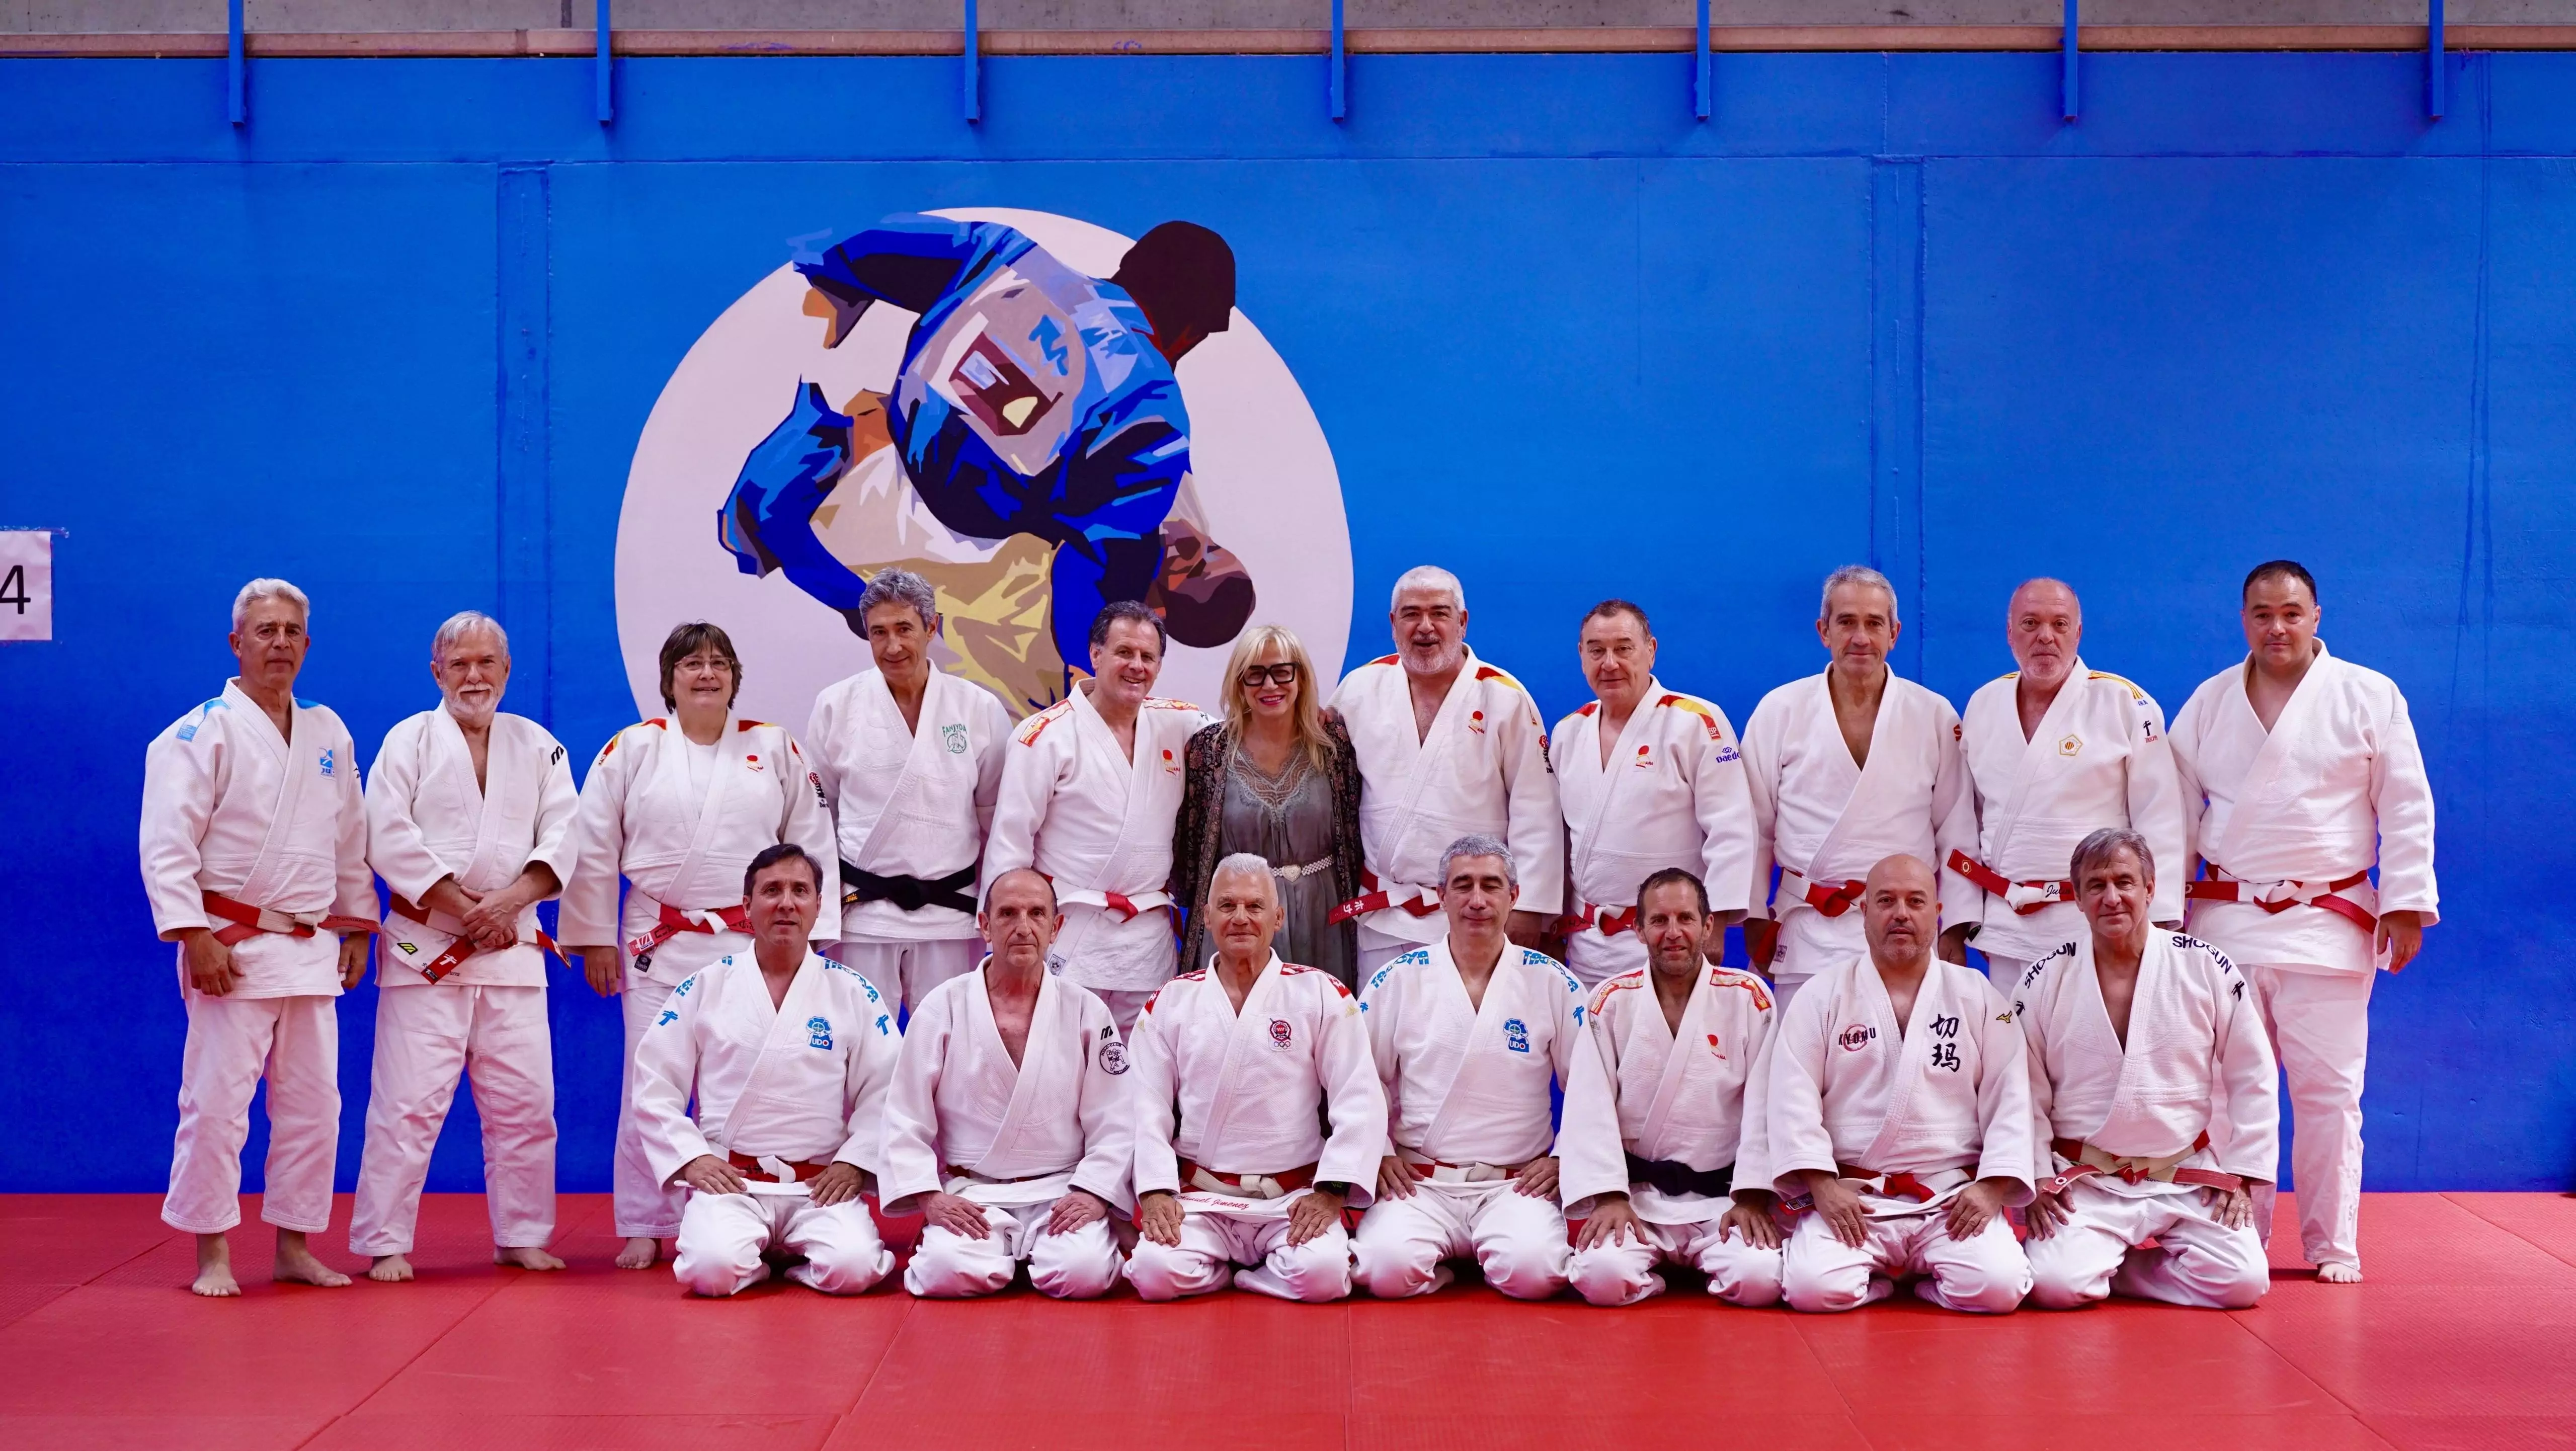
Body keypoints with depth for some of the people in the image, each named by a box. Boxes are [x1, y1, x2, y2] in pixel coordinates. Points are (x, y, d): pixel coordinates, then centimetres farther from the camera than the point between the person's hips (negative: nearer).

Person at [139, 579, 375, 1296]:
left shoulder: (329, 734, 11)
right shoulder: (202, 734, -6)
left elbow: (351, 840, 18)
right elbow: (167, 844, -12)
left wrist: (358, 927, 16)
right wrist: (195, 936, -18)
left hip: (312, 951, 6)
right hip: (233, 947, -6)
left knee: (313, 1104, 8)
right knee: (216, 1103, -6)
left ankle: (293, 1246, 18)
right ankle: (212, 1254, 6)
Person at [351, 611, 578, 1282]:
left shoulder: (538, 746, 11)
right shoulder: (409, 741, 2)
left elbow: (562, 837, 3)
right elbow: (390, 841, -8)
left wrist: (508, 901, -13)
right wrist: (466, 910, -12)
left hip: (513, 947, 3)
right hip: (425, 948, -3)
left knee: (524, 1101, 5)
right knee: (409, 1101, -6)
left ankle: (522, 1237, 17)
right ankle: (385, 1243, 3)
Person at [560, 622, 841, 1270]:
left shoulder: (774, 747, 5)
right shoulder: (632, 749, 1)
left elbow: (812, 842, 6)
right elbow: (593, 850, 4)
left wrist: (809, 933, 2)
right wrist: (594, 938, 2)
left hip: (751, 943, 1)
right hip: (657, 943, -1)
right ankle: (644, 1227, 11)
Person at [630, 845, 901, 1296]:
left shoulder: (855, 995, 5)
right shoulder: (704, 988, 5)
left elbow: (886, 1092, 5)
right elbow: (654, 1085, 5)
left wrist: (855, 1162, -7)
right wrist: (691, 1158, -6)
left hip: (822, 1185, 0)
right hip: (729, 1179, 0)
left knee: (853, 1269, -27)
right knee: (712, 1269, -30)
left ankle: (792, 1257, 6)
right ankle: (758, 1257, 5)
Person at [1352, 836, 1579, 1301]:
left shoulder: (1551, 983, 3)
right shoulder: (1400, 980, 3)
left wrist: (1564, 1157, 2)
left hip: (1518, 1184, 0)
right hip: (1419, 1183, 0)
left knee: (1533, 1272, -29)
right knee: (1387, 1270, -29)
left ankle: (1490, 1252, 5)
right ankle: (1439, 1263, 5)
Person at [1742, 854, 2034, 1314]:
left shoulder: (1979, 998, 9)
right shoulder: (1823, 995, 5)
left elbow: (2009, 1099, 5)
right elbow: (1792, 1098, -1)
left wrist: (1991, 1188, -7)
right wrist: (1822, 1186, -11)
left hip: (1954, 1199, 1)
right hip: (1851, 1199, 0)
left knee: (1998, 1288, -25)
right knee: (1813, 1288, -26)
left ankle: (1927, 1278, 8)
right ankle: (1882, 1278, 8)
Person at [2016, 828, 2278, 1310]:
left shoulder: (2208, 969, -1)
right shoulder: (2043, 983, -1)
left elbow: (2253, 1080, 5)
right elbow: (2024, 1095, 3)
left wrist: (2240, 1175, 1)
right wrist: (2036, 1180, -5)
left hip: (2188, 1180, 2)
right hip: (2084, 1186, -1)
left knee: (2242, 1283, -19)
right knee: (2056, 1285, -25)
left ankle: (2117, 1267, 8)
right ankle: (2088, 1253, 12)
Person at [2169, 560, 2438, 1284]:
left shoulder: (2370, 697, 1)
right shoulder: (2209, 703, 9)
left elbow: (2405, 809, 1)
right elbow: (2179, 811, 13)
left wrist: (2407, 905, -5)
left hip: (2327, 923, -2)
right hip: (2226, 921, 2)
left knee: (2328, 1090, -2)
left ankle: (2332, 1245, 9)